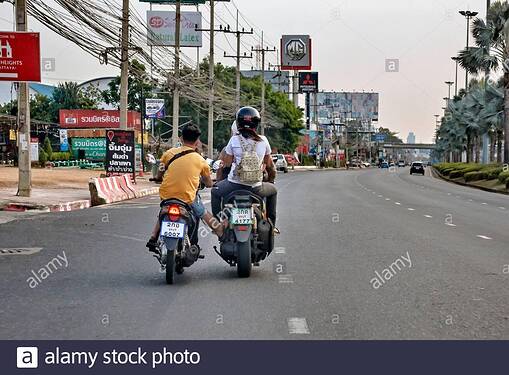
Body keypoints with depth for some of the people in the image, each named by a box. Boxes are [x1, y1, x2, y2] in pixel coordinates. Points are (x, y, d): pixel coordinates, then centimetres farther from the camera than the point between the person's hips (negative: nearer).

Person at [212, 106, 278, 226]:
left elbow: (225, 164, 2)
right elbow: (270, 166, 10)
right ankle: (271, 224, 27)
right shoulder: (263, 141, 1)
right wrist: (271, 180, 29)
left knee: (215, 191, 29)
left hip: (234, 186, -1)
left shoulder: (234, 140, -3)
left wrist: (218, 181, 19)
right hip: (256, 189, 1)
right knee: (273, 190, 32)